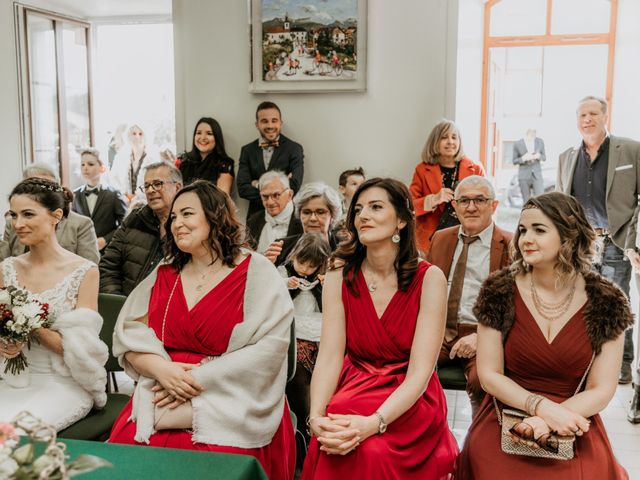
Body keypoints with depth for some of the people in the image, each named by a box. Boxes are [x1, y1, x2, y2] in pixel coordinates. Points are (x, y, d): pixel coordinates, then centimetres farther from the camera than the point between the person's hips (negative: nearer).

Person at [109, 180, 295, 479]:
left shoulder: (257, 272, -1)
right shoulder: (164, 274, 15)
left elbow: (268, 349, -11)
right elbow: (129, 335, 9)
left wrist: (198, 379, -14)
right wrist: (162, 369, -11)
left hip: (234, 403, -3)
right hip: (161, 396, 4)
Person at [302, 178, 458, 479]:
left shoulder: (429, 278, -10)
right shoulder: (339, 278, -2)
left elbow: (419, 371, -16)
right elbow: (329, 358, -10)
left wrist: (374, 423, -31)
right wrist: (316, 417, -28)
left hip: (410, 401, -2)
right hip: (353, 389, 2)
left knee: (373, 450, -30)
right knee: (330, 445, -27)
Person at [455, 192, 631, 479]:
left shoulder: (606, 302, -5)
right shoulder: (500, 291, -6)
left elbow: (602, 390, -3)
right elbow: (489, 375, -4)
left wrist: (549, 421, -17)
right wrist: (542, 407, -17)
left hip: (573, 433, 0)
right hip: (504, 426, 0)